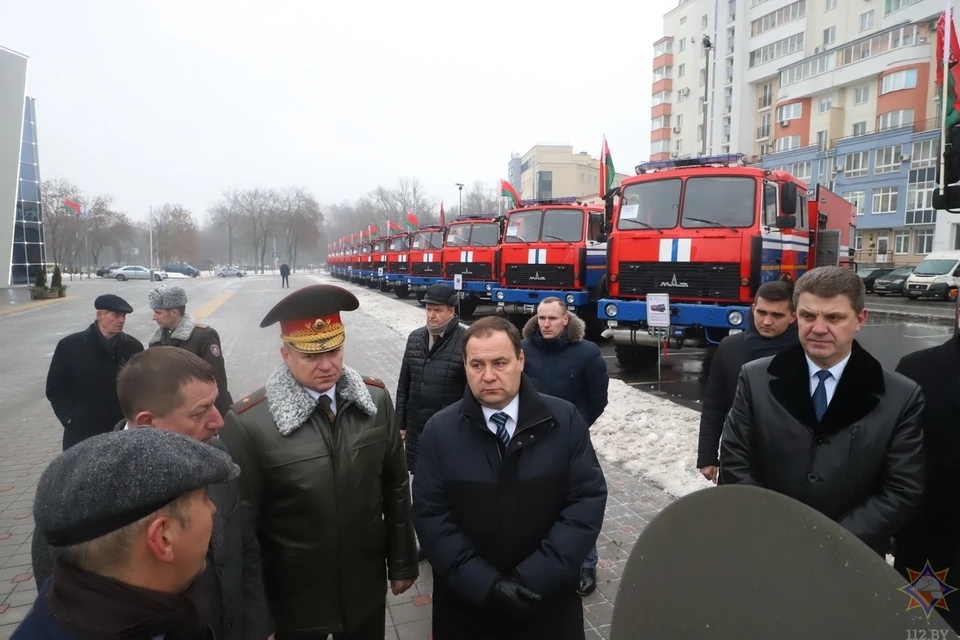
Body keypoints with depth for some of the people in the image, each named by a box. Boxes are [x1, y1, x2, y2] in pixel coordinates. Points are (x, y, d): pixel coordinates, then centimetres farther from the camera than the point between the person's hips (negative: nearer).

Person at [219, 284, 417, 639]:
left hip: (366, 589, 3)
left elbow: (396, 487, 1)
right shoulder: (249, 422, -21)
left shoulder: (375, 398, -9)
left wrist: (402, 562, 7)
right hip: (293, 600, -3)